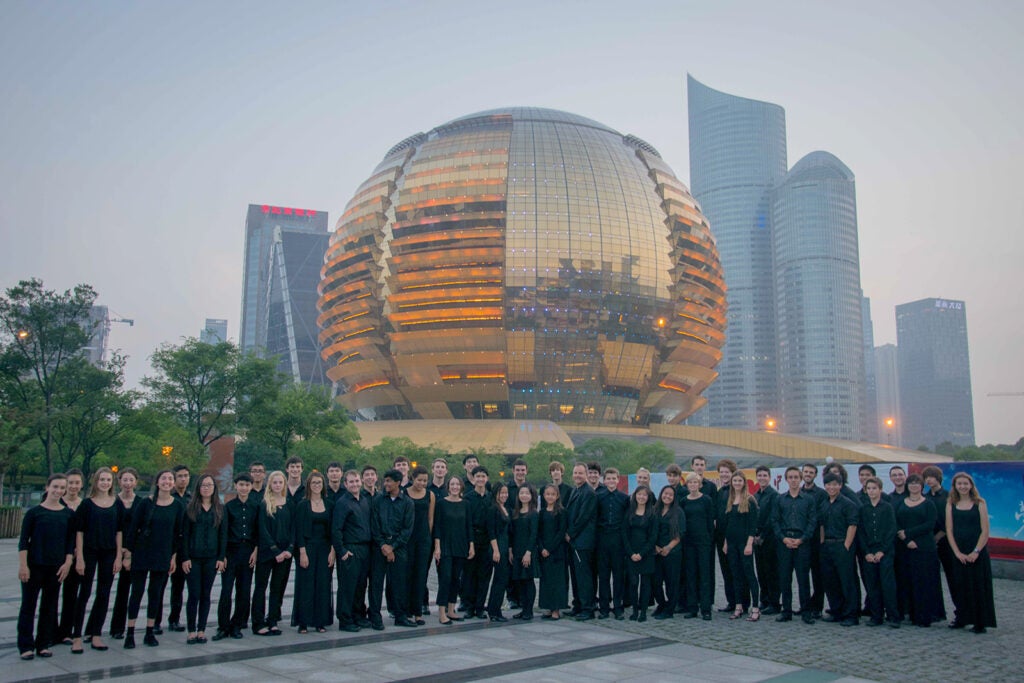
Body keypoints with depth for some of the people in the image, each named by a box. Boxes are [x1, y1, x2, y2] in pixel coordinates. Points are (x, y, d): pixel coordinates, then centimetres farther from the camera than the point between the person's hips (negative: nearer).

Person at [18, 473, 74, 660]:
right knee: (28, 605, 2)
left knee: (50, 606, 8)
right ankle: (26, 646, 11)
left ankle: (43, 644, 18)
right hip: (34, 566, -3)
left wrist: (68, 563, -2)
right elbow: (23, 541, -4)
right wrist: (23, 565, -10)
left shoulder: (68, 514, 5)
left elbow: (70, 541, 7)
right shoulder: (34, 512, -3)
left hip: (56, 567, 3)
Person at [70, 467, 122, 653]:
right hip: (89, 552, -3)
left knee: (104, 595, 7)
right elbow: (79, 531, -5)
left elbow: (119, 531, 5)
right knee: (84, 594, 0)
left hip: (109, 553, 3)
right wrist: (79, 558, -10)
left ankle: (95, 634, 16)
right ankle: (77, 636, 7)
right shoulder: (87, 503, -3)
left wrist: (118, 556, 0)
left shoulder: (116, 503, 4)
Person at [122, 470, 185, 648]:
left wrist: (174, 557, 4)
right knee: (137, 592, 2)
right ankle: (130, 633, 10)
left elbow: (178, 533, 5)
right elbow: (132, 529, -3)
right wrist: (128, 554, -5)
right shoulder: (145, 503, -7)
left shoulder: (178, 506, 0)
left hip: (163, 556, 2)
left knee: (156, 593, 8)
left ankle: (150, 633, 18)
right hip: (141, 554, -2)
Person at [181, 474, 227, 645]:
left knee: (205, 594, 6)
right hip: (193, 558, -2)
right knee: (194, 594, -3)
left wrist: (221, 557, -1)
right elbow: (184, 534, -1)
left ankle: (201, 630, 14)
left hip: (211, 558, 2)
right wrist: (185, 558, -7)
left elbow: (223, 534, 6)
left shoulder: (220, 509, 6)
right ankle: (191, 631, 6)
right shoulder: (190, 508, 1)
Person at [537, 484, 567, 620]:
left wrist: (550, 549, -14)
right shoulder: (542, 512, 10)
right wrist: (541, 548, -6)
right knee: (545, 578, 7)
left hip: (557, 550, -4)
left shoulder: (561, 512, -3)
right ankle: (548, 608, 14)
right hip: (543, 551, 5)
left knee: (557, 578, -3)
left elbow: (561, 532, -9)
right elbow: (538, 532, 8)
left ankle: (556, 610, 2)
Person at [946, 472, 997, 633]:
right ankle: (962, 619, 18)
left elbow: (985, 530, -6)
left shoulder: (979, 503, -2)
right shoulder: (951, 505, 5)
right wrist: (957, 552, -7)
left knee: (979, 586, 0)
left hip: (977, 552, -2)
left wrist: (976, 551, -13)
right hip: (958, 552, 2)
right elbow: (949, 530, 2)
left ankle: (980, 623, 6)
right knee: (961, 586, 7)